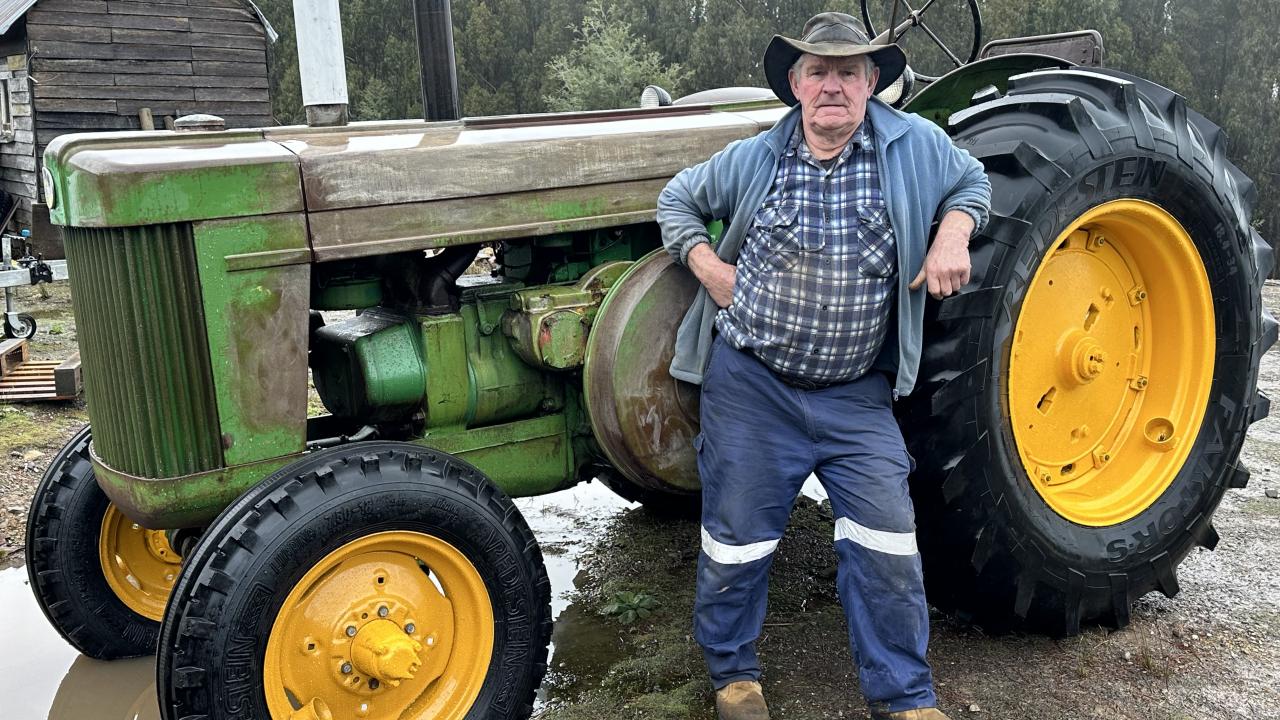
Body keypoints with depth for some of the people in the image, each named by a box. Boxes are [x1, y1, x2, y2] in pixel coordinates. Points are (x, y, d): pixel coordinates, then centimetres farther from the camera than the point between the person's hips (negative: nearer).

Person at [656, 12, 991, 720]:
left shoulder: (914, 146, -1)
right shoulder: (753, 160, -1)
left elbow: (970, 182, 17)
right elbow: (677, 200, 14)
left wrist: (952, 236, -3)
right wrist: (708, 266, -2)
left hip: (856, 394, 1)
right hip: (749, 380, 0)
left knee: (886, 538, 0)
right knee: (738, 534, 8)